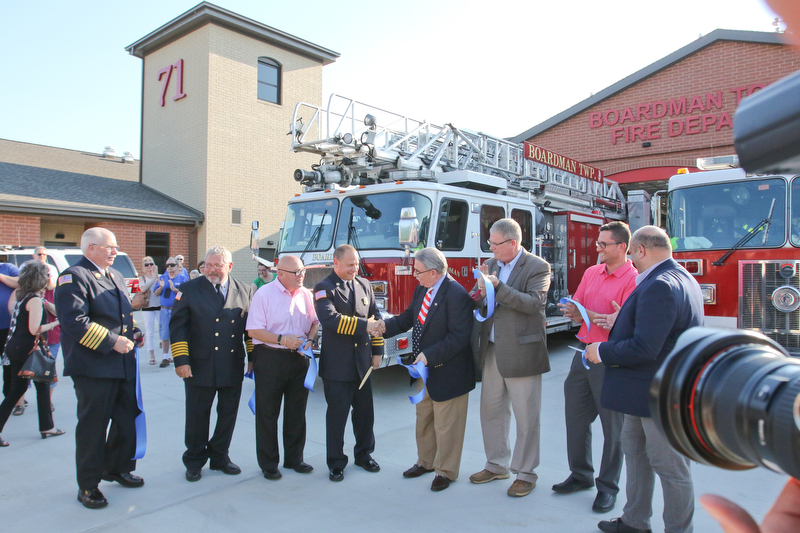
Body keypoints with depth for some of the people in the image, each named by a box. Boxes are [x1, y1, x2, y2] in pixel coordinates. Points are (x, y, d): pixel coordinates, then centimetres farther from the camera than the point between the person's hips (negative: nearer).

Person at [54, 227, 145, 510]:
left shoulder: (116, 276, 16)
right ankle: (88, 485, 21)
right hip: (93, 368, -8)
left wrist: (133, 333, 7)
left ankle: (116, 468, 37)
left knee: (128, 419, 17)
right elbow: (74, 322, -22)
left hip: (124, 364, 8)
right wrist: (111, 341, -22)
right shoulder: (73, 277, -12)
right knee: (93, 427, 4)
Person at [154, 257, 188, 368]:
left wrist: (174, 289, -20)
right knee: (164, 335, 4)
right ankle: (165, 358, 12)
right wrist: (161, 287, -11)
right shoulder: (162, 278, 12)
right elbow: (156, 294, 8)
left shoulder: (183, 278, 2)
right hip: (165, 310, 3)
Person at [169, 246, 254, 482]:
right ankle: (194, 461, 27)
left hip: (233, 368, 2)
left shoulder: (244, 291, 5)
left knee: (228, 414, 12)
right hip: (200, 367, -2)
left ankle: (219, 456, 31)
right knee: (197, 417, 9)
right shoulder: (189, 290, -1)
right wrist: (181, 360, -11)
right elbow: (177, 327, -4)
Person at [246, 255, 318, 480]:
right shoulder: (264, 294, -9)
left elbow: (314, 322, 15)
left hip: (299, 359, 5)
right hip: (270, 359, -4)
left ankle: (294, 458, 30)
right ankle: (268, 464, 21)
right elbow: (254, 330, -12)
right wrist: (282, 340, -22)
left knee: (296, 411, 14)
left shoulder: (306, 294, 6)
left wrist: (310, 340, -5)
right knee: (267, 413, 6)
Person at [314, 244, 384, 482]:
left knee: (365, 412, 14)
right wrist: (363, 325, -23)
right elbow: (330, 319, -24)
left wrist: (377, 350, 6)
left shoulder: (364, 285, 11)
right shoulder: (324, 289, -8)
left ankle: (364, 455, 33)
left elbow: (375, 317, 13)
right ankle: (336, 463, 21)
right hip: (337, 365, -5)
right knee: (337, 415, 5)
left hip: (363, 362, 5)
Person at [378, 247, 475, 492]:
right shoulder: (421, 290, 5)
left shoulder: (456, 294, -23)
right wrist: (384, 326, -8)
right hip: (425, 370, 9)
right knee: (423, 419, 23)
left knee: (446, 425, 8)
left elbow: (459, 336, -26)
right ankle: (426, 462, 42)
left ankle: (446, 471, 26)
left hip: (448, 372, -9)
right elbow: (407, 318, 9)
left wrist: (430, 356, -27)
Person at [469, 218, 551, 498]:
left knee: (526, 417, 5)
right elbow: (475, 299, 7)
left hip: (521, 352, -6)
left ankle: (526, 473, 21)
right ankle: (497, 465, 33)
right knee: (491, 410, 16)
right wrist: (481, 289, -15)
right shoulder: (490, 265, 9)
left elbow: (533, 303, -21)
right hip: (492, 351, 6)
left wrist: (498, 287, -24)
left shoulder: (538, 268, -9)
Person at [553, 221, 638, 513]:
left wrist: (588, 314, -25)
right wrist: (573, 312, -8)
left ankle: (608, 486, 22)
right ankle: (581, 475, 32)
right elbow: (576, 308, 14)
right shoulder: (591, 272, 11)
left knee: (612, 425, 6)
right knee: (575, 416, 14)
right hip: (584, 354, 7)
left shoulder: (633, 280, -11)